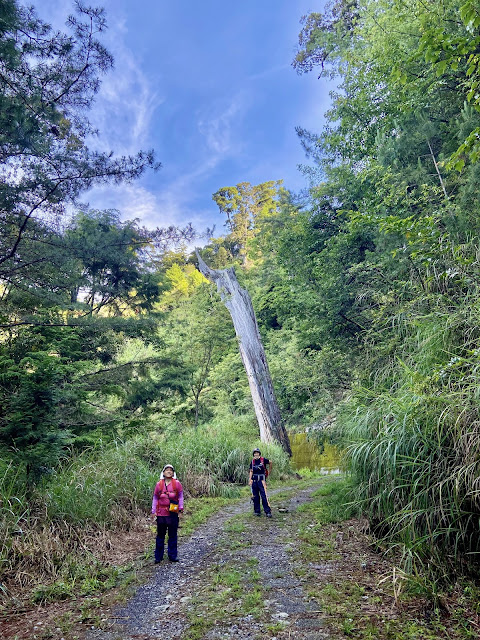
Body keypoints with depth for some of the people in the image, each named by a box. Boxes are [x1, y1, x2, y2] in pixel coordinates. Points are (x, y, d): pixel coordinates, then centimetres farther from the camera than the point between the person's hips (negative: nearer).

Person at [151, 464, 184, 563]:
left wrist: (181, 509, 1)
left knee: (172, 535, 8)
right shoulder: (159, 484, 1)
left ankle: (172, 556, 20)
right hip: (161, 514, 1)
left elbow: (180, 497, 4)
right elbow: (155, 498, 8)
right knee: (160, 535, 8)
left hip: (173, 514, 0)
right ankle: (158, 557, 20)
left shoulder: (177, 483, -2)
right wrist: (153, 511, 6)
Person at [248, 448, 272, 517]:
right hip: (254, 480, 4)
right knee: (255, 497, 8)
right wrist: (250, 480, -1)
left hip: (261, 480, -4)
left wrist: (268, 470, 19)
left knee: (264, 496, -9)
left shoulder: (263, 460, -5)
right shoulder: (252, 462, 6)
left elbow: (270, 463, 13)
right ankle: (257, 511, 18)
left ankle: (268, 512, -4)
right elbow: (251, 471, 8)